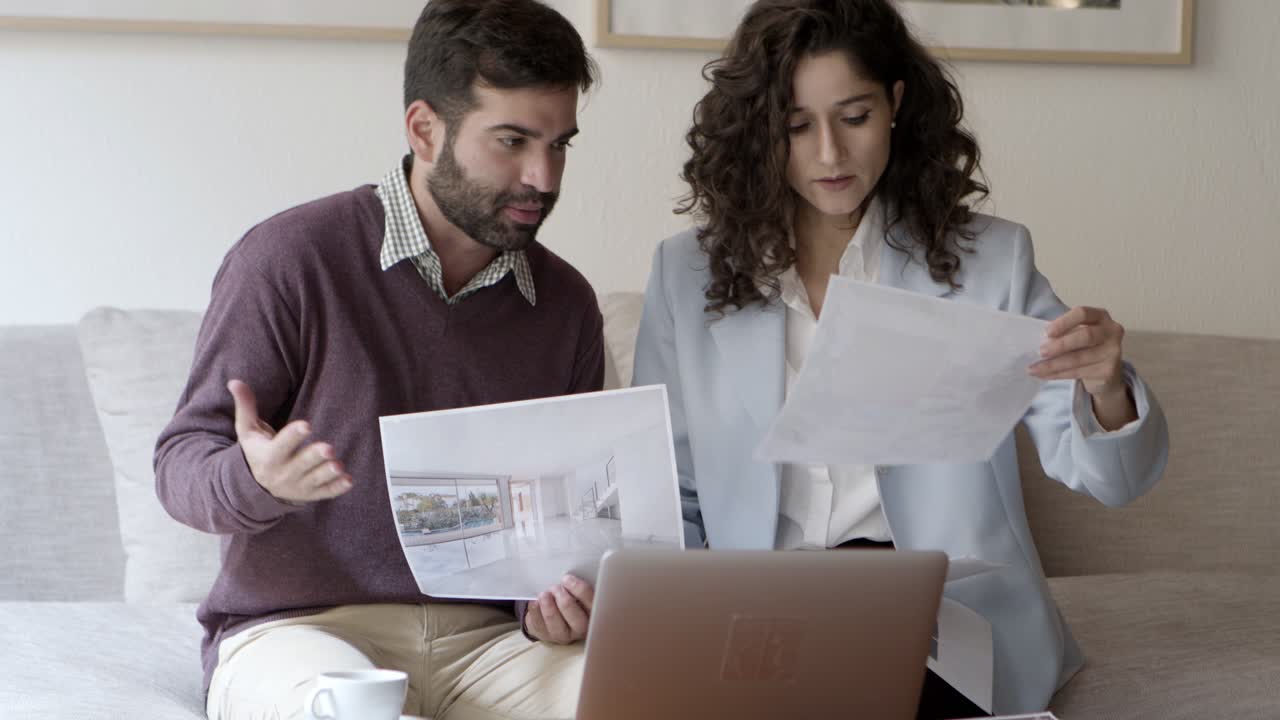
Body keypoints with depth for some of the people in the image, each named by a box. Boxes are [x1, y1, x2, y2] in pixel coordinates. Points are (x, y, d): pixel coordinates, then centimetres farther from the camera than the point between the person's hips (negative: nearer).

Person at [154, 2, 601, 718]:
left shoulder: (567, 305, 11)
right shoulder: (293, 258, -5)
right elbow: (182, 462, -3)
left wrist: (565, 601, -4)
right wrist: (254, 478, -27)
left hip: (484, 634, 4)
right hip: (297, 628, -4)